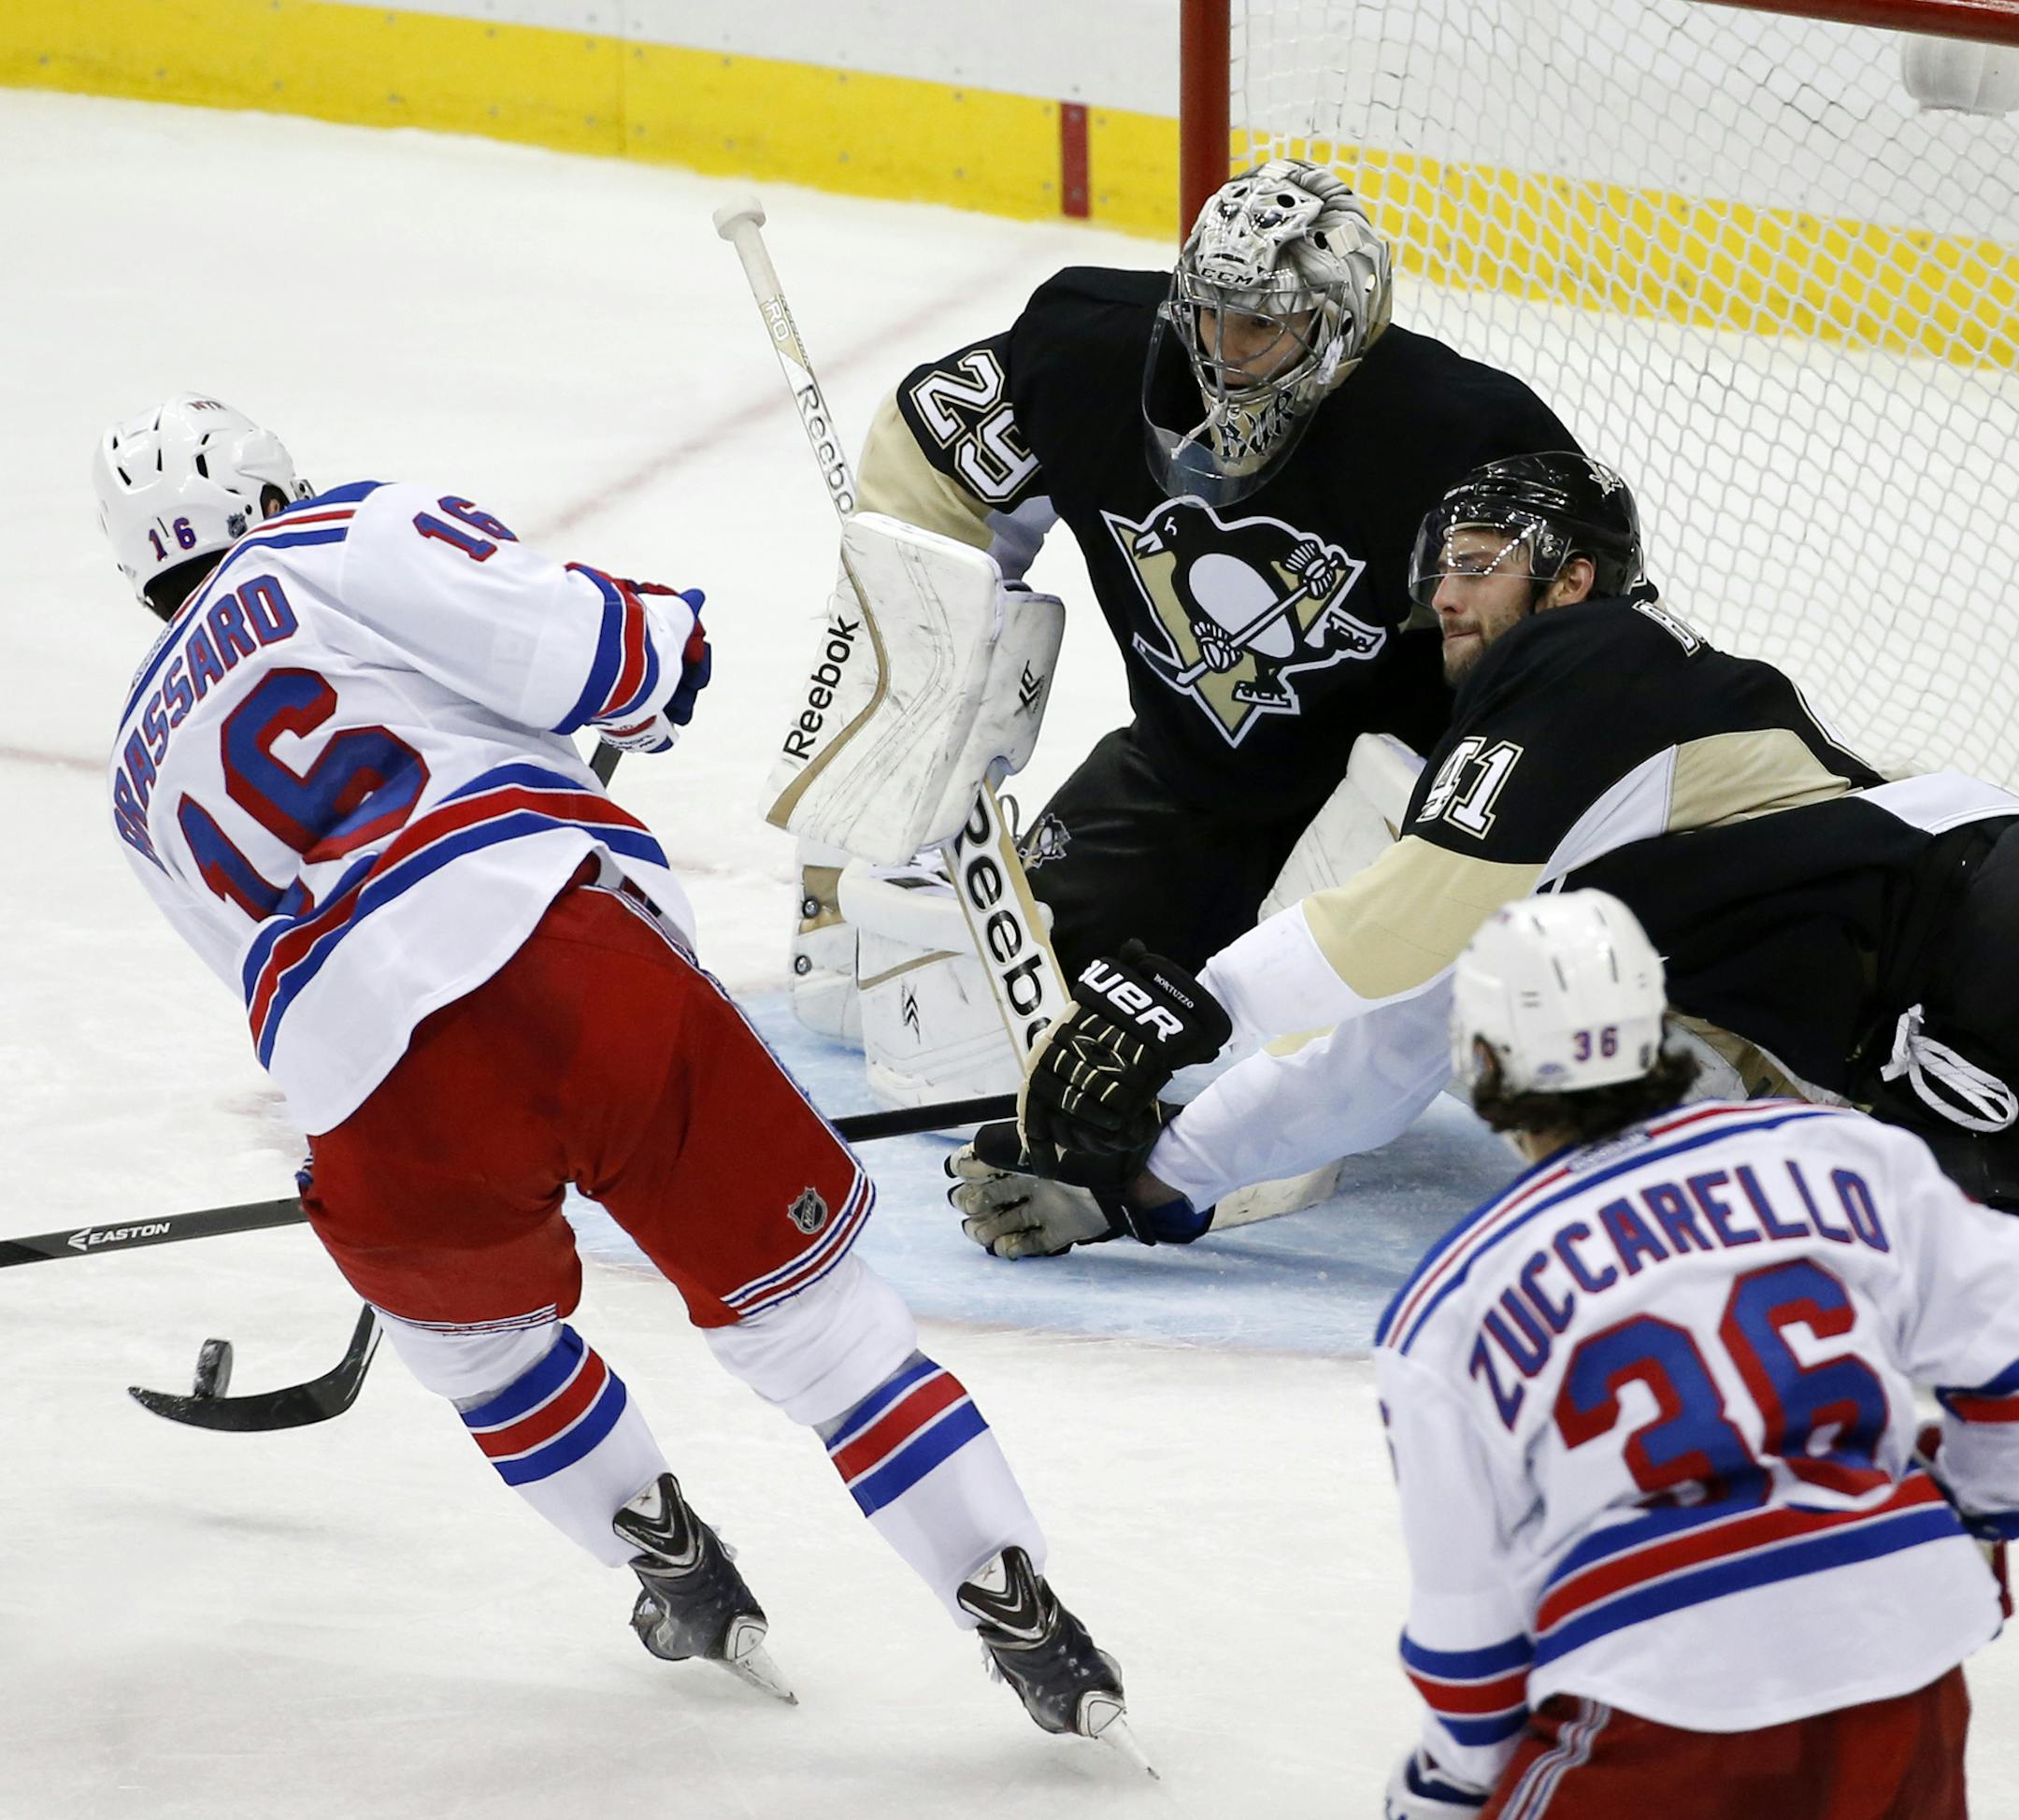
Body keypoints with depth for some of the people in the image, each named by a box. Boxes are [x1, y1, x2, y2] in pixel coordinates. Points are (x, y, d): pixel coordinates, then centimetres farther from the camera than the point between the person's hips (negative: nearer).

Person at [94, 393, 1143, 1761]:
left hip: (381, 1113, 3)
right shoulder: (335, 545, 15)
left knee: (469, 1322, 35)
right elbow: (562, 650, -1)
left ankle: (685, 1583, 39)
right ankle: (1037, 1637, 7)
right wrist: (657, 642, 21)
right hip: (568, 953, -3)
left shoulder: (146, 778, 30)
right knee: (807, 1307, 10)